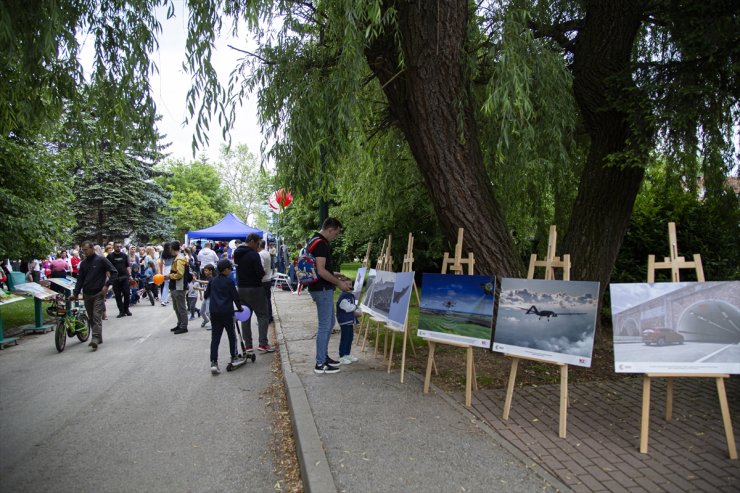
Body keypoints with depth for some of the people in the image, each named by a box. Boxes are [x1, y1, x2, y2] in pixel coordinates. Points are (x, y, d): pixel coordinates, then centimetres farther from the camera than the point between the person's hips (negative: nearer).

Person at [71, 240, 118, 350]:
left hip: (99, 294, -6)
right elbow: (80, 279, 12)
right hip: (87, 294, 6)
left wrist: (107, 285, -13)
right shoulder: (83, 263, 11)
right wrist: (76, 293, 2)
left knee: (97, 317, -13)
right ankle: (98, 338, 18)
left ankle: (96, 338, -17)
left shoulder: (101, 260, -5)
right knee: (91, 318, 9)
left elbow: (114, 272, -6)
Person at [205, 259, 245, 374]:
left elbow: (206, 295, 14)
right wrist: (239, 308, 10)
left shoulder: (213, 281, 8)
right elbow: (235, 296, -5)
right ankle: (234, 358, 19)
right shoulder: (229, 281, -7)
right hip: (227, 312, -4)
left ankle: (213, 362, -4)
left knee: (215, 338, 3)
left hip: (214, 312, 4)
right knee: (231, 335, 12)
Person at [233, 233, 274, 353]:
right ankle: (263, 343, -5)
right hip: (254, 288, -7)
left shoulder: (237, 253, 8)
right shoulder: (253, 254, -17)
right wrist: (263, 272, 2)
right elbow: (260, 273, -20)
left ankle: (247, 345, 13)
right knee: (263, 315, 1)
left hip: (241, 288, 7)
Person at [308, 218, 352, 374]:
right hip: (322, 289, -11)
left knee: (329, 323, 19)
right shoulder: (321, 244, -19)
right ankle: (320, 364, 6)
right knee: (324, 326, -2)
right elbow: (321, 271, -25)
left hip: (321, 288, 11)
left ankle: (324, 356, 28)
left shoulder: (314, 240, 14)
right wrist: (339, 283, -16)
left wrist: (334, 274, 17)